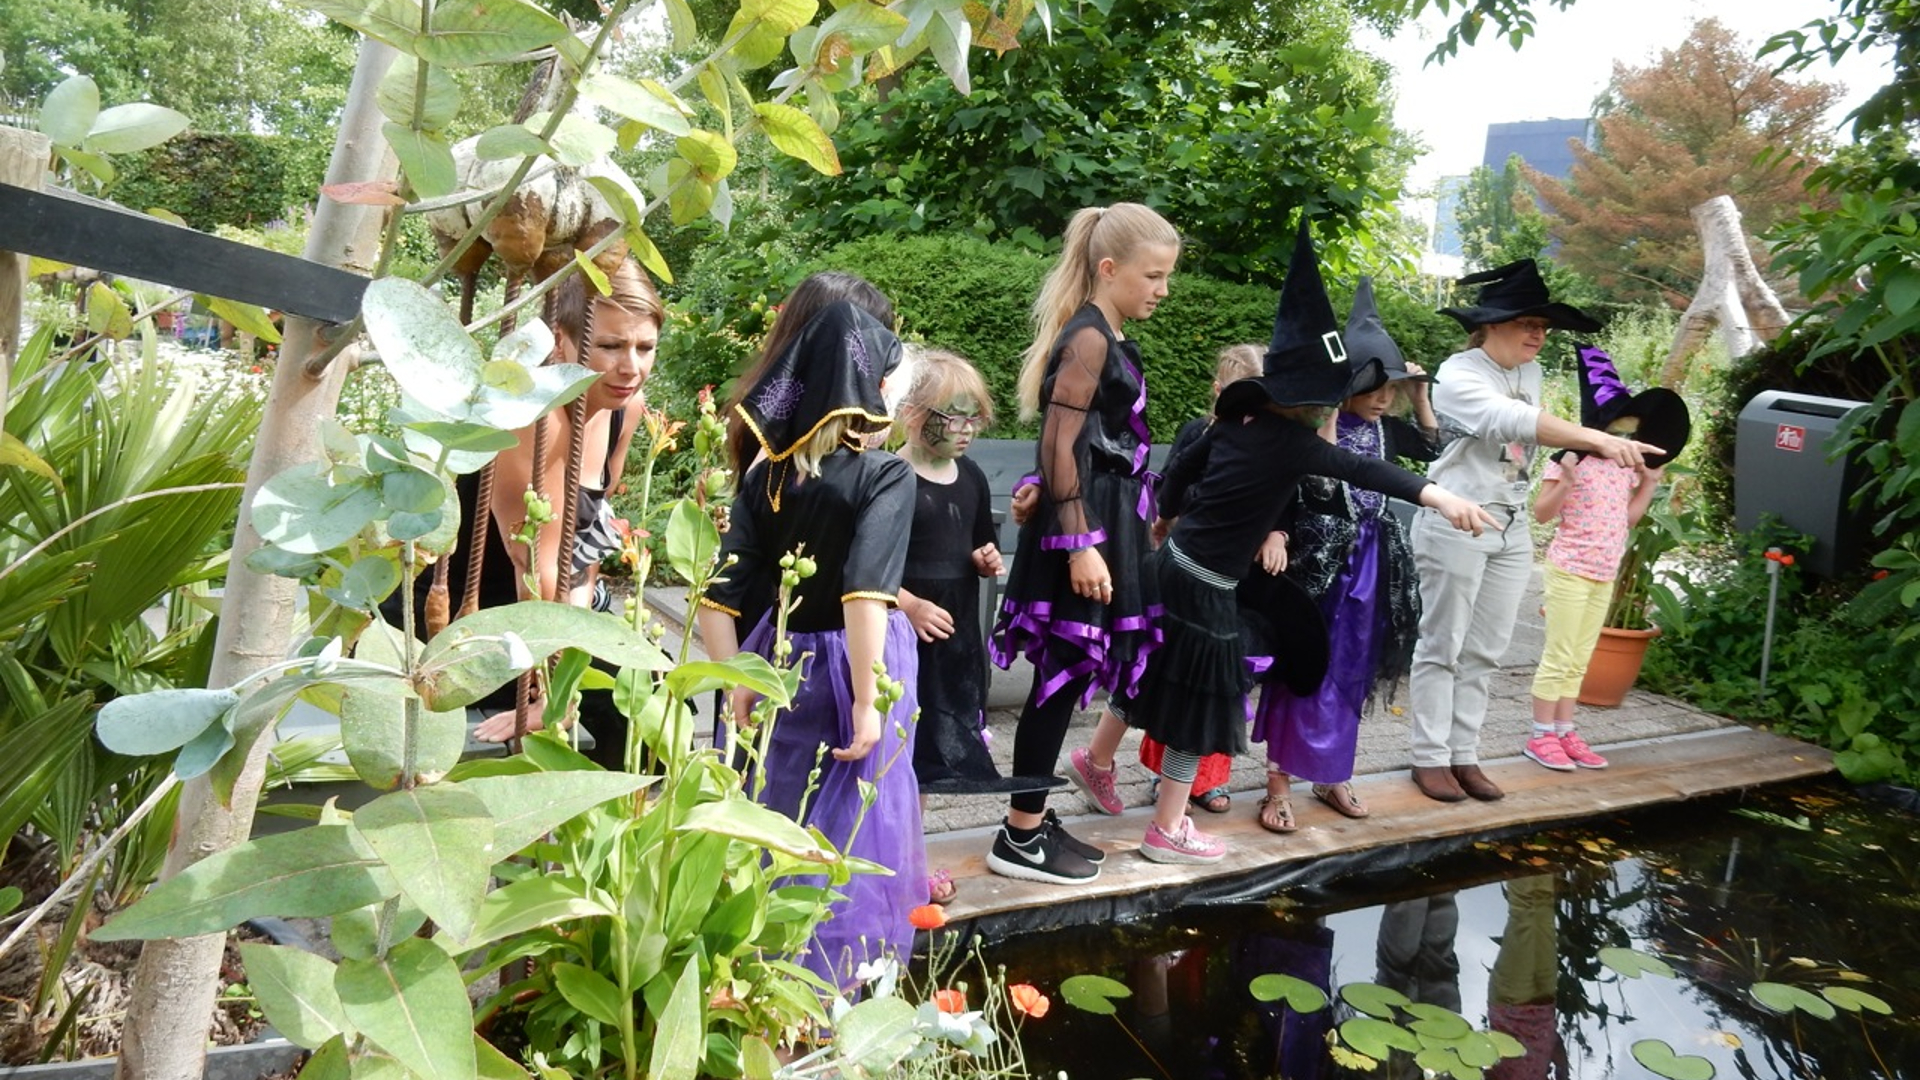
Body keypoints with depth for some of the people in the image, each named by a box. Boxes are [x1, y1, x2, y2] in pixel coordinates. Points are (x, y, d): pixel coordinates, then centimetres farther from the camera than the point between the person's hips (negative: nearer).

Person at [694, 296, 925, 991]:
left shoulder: (766, 475, -1)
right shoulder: (886, 475, -16)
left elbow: (716, 594, -3)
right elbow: (865, 595, -26)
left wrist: (734, 684, 4)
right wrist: (868, 701, -22)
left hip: (782, 659, 6)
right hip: (850, 664, -5)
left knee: (785, 820, 22)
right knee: (854, 829, 9)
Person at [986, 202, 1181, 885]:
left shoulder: (1109, 339, 14)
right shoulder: (1089, 339, -14)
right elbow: (1059, 448, -20)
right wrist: (1080, 546, -23)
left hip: (1101, 525, 10)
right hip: (1081, 529, -10)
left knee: (1070, 673, 13)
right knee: (1064, 675, -3)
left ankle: (1033, 818, 25)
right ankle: (1020, 839, 9)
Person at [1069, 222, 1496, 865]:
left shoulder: (1236, 424, 2)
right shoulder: (1294, 443, -19)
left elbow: (1179, 473, 13)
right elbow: (1364, 471, -33)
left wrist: (1171, 517, 30)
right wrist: (1435, 495, -43)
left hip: (1171, 565, 8)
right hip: (1204, 590, -8)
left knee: (1156, 673, 26)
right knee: (1201, 702, 6)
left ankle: (1098, 756, 44)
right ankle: (1167, 830, 17)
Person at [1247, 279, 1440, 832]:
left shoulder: (1385, 428, 4)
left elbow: (1433, 446, 19)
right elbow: (1319, 487, -21)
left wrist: (1420, 395, 9)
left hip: (1370, 562, 7)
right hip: (1319, 561, -7)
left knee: (1350, 675, 14)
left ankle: (1332, 775, 28)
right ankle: (1280, 782, 7)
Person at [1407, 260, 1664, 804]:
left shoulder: (1530, 374, 9)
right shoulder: (1459, 376, -15)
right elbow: (1518, 422, -32)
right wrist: (1598, 439, -44)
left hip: (1512, 528, 7)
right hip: (1456, 523, -7)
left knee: (1484, 653, 9)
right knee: (1441, 648, 1)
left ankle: (1465, 755, 17)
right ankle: (1430, 758, 10)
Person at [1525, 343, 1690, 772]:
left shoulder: (1628, 467, 8)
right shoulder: (1570, 460, -13)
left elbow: (1628, 519, 15)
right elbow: (1541, 514, -13)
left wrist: (1650, 483, 9)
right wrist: (1565, 481, -27)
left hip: (1606, 574, 7)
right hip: (1570, 570, -7)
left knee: (1579, 660, 11)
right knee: (1558, 656, -4)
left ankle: (1565, 732, 19)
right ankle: (1541, 736, 5)